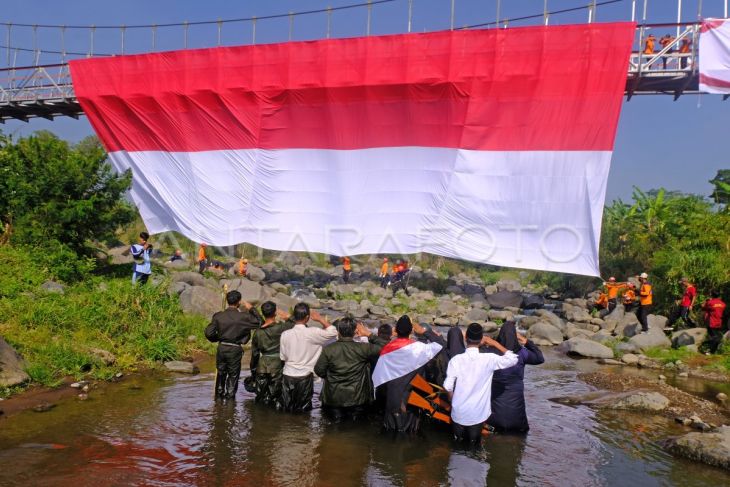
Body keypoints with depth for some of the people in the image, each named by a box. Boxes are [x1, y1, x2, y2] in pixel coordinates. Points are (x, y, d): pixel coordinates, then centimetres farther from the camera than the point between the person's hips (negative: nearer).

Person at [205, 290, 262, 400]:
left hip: (221, 348, 4)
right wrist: (251, 309, 3)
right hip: (235, 349, -4)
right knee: (233, 376, 10)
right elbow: (259, 323, -8)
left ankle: (219, 397, 33)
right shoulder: (243, 316, -14)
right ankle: (230, 398, 16)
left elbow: (208, 333, -6)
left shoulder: (218, 316, -4)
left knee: (221, 374, 20)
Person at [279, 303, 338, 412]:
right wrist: (320, 319, 0)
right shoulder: (312, 333, -16)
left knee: (286, 410, 16)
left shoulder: (285, 334, -9)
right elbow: (333, 332, -8)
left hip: (288, 376, 2)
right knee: (303, 411, 14)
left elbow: (283, 357, -1)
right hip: (304, 377, -2)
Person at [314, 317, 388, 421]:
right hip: (357, 397, 0)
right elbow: (384, 346, -5)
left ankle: (336, 413, 9)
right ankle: (355, 413, 8)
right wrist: (369, 334, 0)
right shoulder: (362, 348, -14)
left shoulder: (328, 349, -12)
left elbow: (319, 370, -4)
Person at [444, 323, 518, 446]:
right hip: (478, 413, 0)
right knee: (474, 444, 18)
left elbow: (448, 387, -15)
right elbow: (513, 359, -2)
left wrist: (452, 401, 5)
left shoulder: (456, 360, -15)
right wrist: (495, 343, 2)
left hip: (459, 412, 0)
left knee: (458, 442, 21)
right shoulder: (489, 359, -15)